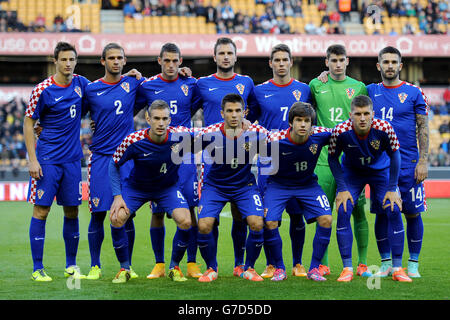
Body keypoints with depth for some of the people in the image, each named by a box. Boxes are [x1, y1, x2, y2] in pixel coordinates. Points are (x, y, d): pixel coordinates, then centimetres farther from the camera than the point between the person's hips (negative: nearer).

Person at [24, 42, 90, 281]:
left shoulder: (80, 83, 5)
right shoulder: (43, 90, -9)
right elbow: (28, 123, -4)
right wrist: (32, 159, -10)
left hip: (72, 158, 5)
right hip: (47, 160, -5)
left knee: (72, 211, 8)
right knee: (41, 210, -5)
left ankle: (71, 266, 19)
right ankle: (37, 268, 2)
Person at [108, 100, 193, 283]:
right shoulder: (134, 141, -26)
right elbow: (114, 165, -10)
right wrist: (117, 196, -16)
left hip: (168, 187, 1)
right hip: (136, 187, 0)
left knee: (185, 222, -22)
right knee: (116, 218, -22)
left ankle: (174, 267, 4)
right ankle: (124, 269, 2)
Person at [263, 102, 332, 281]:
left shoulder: (319, 135, -21)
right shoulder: (275, 140, -28)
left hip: (308, 184, 2)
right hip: (278, 184, -2)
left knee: (326, 219, -16)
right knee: (270, 223, -20)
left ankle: (314, 268, 0)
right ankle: (279, 268, 3)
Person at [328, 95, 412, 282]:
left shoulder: (384, 128, -30)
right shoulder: (340, 131, -29)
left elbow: (394, 156, -13)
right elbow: (332, 159, -11)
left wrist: (392, 189, -14)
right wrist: (342, 189, -16)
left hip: (381, 171, 0)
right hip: (351, 172, 0)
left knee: (394, 211, -14)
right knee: (343, 211, -16)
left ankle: (397, 269, -4)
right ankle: (347, 268, -6)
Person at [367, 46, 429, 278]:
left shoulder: (414, 93, 1)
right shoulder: (371, 92, 9)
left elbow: (423, 129, 1)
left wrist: (423, 161, -7)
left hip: (408, 163, -2)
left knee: (412, 213, 1)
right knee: (382, 213, 3)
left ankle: (413, 264, 10)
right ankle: (386, 263, 12)